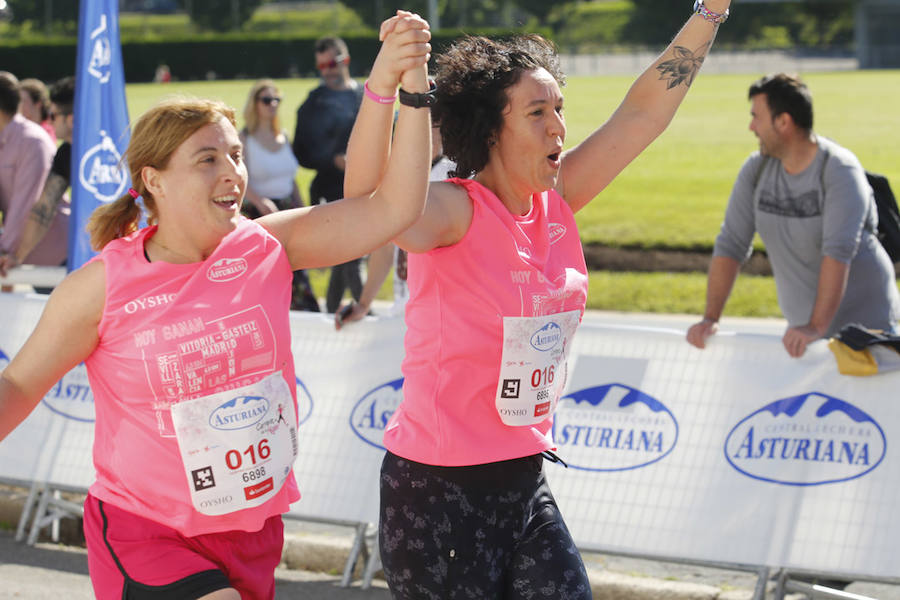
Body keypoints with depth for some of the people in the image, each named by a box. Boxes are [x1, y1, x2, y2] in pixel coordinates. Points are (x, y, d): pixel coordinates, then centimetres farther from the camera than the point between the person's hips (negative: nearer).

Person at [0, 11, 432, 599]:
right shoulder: (104, 284, -11)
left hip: (252, 527, 4)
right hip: (145, 531, -4)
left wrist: (411, 87, -19)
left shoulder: (267, 248, -4)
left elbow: (394, 208, -10)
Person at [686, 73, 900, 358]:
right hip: (804, 324, 5)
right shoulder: (756, 169, 0)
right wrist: (710, 319, -8)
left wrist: (817, 327, -37)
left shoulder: (840, 171, -18)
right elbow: (731, 244, 0)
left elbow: (838, 252, -28)